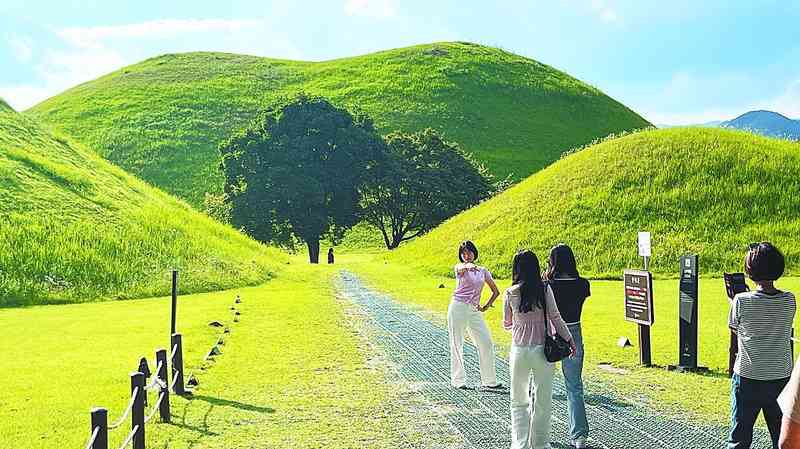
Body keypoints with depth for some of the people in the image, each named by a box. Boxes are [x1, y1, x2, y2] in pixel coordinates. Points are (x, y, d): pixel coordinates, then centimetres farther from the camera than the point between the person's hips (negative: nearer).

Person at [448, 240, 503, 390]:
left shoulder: (483, 271, 11)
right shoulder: (460, 268, 0)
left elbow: (496, 291, 18)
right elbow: (461, 268, -28)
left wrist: (486, 306, 5)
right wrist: (468, 266, -50)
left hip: (474, 311, 4)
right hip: (458, 308, -4)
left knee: (486, 344, -1)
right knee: (457, 345, 1)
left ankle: (489, 380, 8)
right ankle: (458, 380, 9)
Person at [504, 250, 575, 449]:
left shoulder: (511, 293, -4)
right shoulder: (545, 289, -7)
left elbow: (507, 324, 7)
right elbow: (555, 318, -6)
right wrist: (569, 339, 5)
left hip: (519, 350, 1)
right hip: (542, 349, 0)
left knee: (518, 401, 14)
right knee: (543, 401, 12)